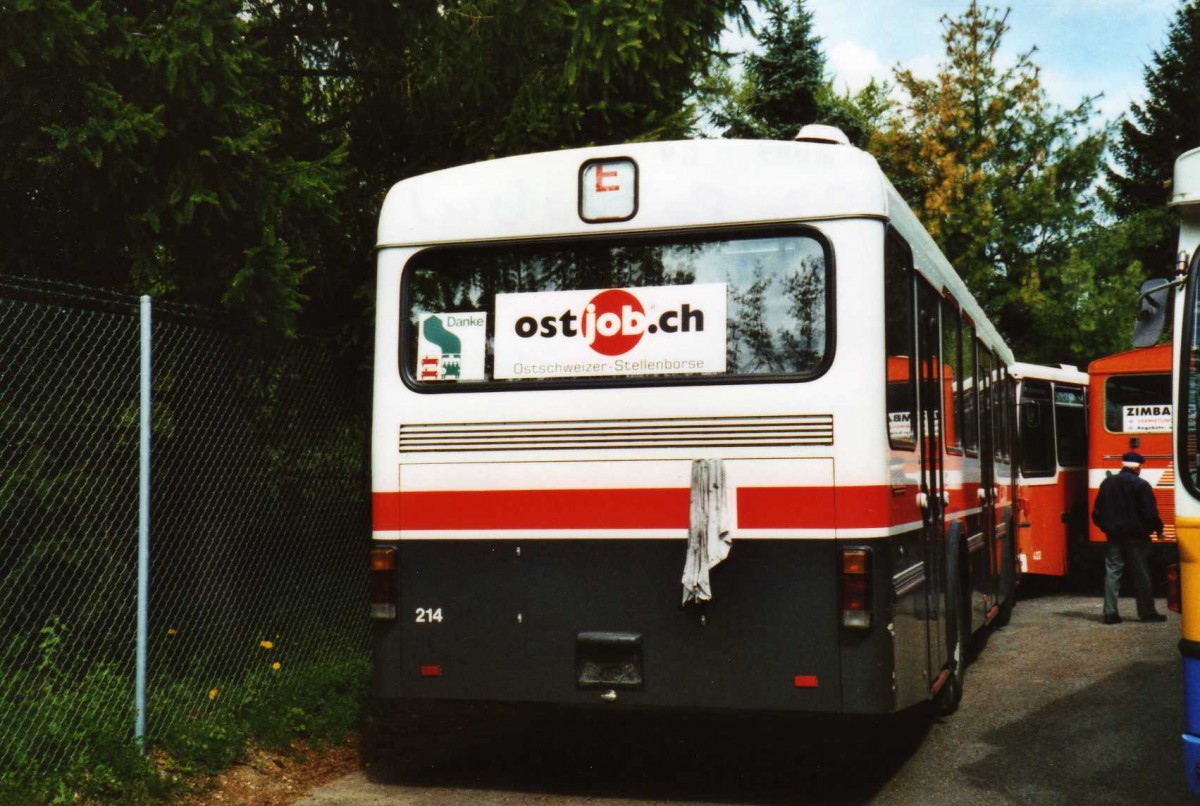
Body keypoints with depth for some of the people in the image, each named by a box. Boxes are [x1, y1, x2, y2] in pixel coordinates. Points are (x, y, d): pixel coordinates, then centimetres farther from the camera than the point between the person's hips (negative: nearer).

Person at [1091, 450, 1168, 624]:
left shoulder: (1107, 483, 7)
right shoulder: (1141, 485, -10)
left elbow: (1097, 512, 10)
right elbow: (1150, 512, -11)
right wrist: (1158, 529, 4)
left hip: (1114, 536, 4)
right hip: (1136, 537, -4)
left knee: (1112, 572, 4)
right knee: (1141, 574, 4)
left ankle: (1110, 612, -1)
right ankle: (1147, 612, 9)